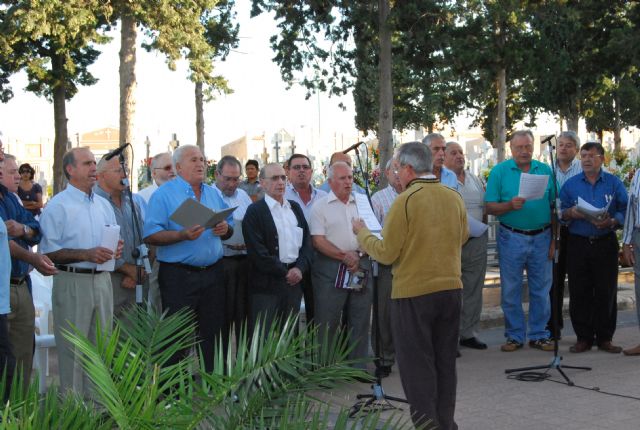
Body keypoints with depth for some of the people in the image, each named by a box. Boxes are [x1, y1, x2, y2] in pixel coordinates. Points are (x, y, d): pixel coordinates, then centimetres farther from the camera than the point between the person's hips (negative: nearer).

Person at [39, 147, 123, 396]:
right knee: (73, 348, -2)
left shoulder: (103, 205, 15)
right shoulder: (57, 206, -6)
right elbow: (48, 252, -12)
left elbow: (115, 239, 22)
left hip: (102, 280, 6)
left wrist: (116, 250, -1)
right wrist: (86, 255, -21)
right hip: (72, 282, -6)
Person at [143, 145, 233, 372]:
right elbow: (151, 236, -13)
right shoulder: (164, 194, -4)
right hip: (178, 275, -5)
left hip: (213, 274, 6)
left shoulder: (213, 194, 14)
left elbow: (229, 230, 18)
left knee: (214, 334, 10)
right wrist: (183, 235, -24)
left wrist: (225, 229, -5)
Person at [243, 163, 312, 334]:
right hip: (266, 284, -6)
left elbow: (307, 241, 11)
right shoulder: (255, 211, -5)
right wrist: (284, 272, -10)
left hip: (293, 280, 6)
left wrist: (299, 268, -5)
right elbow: (257, 251, -12)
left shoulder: (295, 208, 15)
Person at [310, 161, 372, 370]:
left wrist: (358, 256, -4)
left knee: (360, 319, 8)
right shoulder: (321, 206, 0)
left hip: (361, 264, 4)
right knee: (327, 320, -1)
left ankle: (359, 366, 17)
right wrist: (344, 257, -12)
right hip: (331, 268, -4)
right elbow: (318, 241, -7)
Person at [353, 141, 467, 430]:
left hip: (414, 292, -6)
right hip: (451, 288, 6)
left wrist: (362, 234, 4)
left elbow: (386, 254, -12)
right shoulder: (454, 197, 2)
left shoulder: (406, 201, -15)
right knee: (445, 362, 17)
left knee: (417, 365, 5)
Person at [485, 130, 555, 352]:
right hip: (511, 238, -2)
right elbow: (489, 207, -4)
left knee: (541, 289, 7)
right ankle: (514, 335, 14)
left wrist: (554, 239, 1)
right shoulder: (499, 171, 1)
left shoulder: (545, 170, 7)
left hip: (541, 238, 2)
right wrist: (510, 205, -22)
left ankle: (538, 334, 17)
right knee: (510, 290, 3)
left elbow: (555, 207, 6)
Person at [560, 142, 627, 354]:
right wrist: (571, 213, -13)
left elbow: (625, 211, -1)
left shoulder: (614, 183, 5)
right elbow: (560, 213, 8)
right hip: (578, 243, 1)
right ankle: (583, 337, 11)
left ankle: (605, 338, 11)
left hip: (605, 243, -1)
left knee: (606, 292, 1)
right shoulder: (571, 184, 8)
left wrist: (611, 222, -18)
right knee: (579, 292, 2)